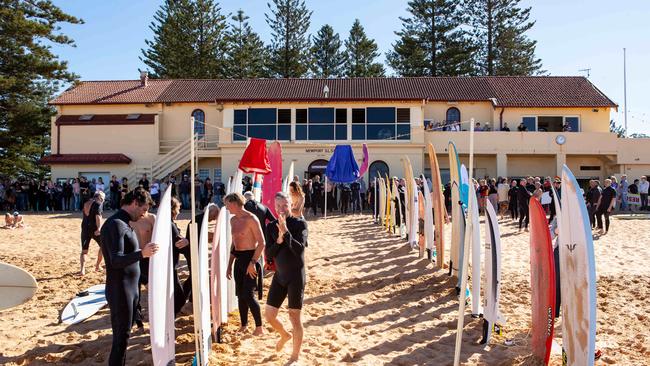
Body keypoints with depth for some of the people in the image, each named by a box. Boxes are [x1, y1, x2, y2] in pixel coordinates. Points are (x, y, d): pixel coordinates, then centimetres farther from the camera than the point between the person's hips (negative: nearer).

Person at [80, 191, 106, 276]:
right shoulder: (98, 203, -7)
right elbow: (98, 216, -20)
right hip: (94, 228, -6)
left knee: (84, 251, 10)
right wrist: (99, 228, -28)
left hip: (85, 228, 6)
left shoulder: (86, 203, 14)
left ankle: (82, 269, -5)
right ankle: (97, 265, 19)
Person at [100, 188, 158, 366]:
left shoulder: (124, 223, 13)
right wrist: (141, 254, -39)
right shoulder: (115, 224, -18)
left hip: (130, 289, 10)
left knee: (123, 334, 15)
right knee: (121, 336, -3)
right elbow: (116, 260, -28)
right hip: (120, 291, -10)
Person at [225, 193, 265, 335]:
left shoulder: (251, 219, -14)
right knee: (240, 295, 12)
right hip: (239, 259, 8)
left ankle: (259, 327, 4)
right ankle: (243, 325, 25)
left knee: (248, 295, -9)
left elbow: (261, 243, -17)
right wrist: (230, 265, 18)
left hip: (250, 258, -8)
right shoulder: (233, 220, 12)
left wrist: (252, 263, -21)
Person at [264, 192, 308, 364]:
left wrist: (286, 232, -30)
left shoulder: (300, 224, -9)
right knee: (269, 315, 9)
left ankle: (295, 357, 17)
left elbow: (300, 249, -21)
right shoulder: (271, 226, 3)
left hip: (296, 275, -5)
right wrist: (279, 240, -18)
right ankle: (285, 335, 40)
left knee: (294, 316, 0)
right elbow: (268, 254, -2)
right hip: (279, 275, 5)